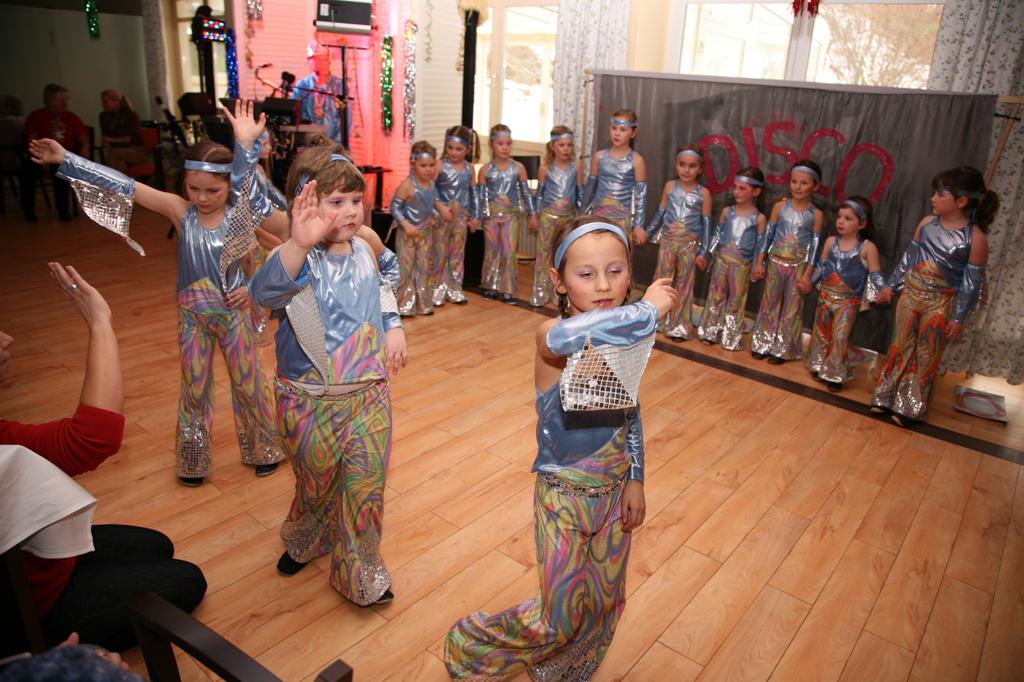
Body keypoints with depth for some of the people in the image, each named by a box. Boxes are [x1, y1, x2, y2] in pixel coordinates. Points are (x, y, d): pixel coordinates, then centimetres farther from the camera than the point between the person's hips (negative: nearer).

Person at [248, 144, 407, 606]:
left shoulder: (364, 251, 0)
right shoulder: (297, 258, -20)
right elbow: (265, 291, -45)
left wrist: (394, 327, 9)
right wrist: (299, 244, -61)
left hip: (369, 395, 4)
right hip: (310, 402, -4)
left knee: (365, 488, 10)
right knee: (316, 486, 18)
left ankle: (359, 575, 32)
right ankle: (304, 542, 52)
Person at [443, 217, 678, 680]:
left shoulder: (628, 337, -6)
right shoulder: (551, 337, -27)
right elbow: (566, 335, -54)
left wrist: (635, 481, 5)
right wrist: (650, 309, -43)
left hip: (615, 491, 6)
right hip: (566, 496, -5)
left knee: (604, 603, 20)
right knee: (562, 617, 9)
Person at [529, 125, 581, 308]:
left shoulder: (576, 167, -1)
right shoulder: (546, 168, -2)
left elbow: (580, 192, 5)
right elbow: (539, 193, 5)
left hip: (569, 216, 1)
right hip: (548, 215, -1)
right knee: (545, 253, 3)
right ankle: (541, 292, 11)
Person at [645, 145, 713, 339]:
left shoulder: (703, 193, -4)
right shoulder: (670, 186, 2)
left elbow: (706, 223, -2)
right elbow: (660, 213, 9)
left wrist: (703, 252, -5)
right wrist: (647, 233, 8)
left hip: (689, 244, -1)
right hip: (667, 240, 2)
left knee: (684, 284, 6)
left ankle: (679, 326, 15)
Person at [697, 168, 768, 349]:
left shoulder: (759, 218, -6)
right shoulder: (727, 211, 2)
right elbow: (717, 235, 8)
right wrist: (706, 255, 5)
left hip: (742, 265, -2)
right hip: (721, 260, 3)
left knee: (736, 300, 7)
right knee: (716, 296, 10)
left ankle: (731, 337, 19)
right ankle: (710, 332, 21)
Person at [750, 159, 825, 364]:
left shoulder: (816, 214, -4)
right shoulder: (780, 206, -1)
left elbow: (814, 245, -4)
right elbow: (768, 234, 2)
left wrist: (807, 274, -8)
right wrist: (759, 261, 0)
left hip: (798, 266, -1)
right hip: (775, 262, 1)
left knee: (791, 308, 6)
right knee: (770, 303, 9)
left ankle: (782, 349, 17)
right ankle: (762, 345, 21)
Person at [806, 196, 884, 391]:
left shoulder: (867, 247, -9)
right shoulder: (831, 241, 2)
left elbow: (874, 274, -6)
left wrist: (883, 290, -17)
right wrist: (808, 280, 9)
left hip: (848, 300, -4)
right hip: (825, 295, 4)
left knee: (840, 337, -6)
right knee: (821, 332, 11)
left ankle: (835, 375, 5)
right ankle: (818, 368, 25)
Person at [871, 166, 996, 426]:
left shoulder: (975, 237, -15)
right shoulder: (927, 223, -2)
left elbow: (972, 282, -11)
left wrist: (959, 318, -9)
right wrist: (891, 286, 13)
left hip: (940, 305, -4)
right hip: (910, 295, 4)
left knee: (926, 357, 8)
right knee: (900, 347, 13)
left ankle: (910, 407, 22)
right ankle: (887, 397, 26)